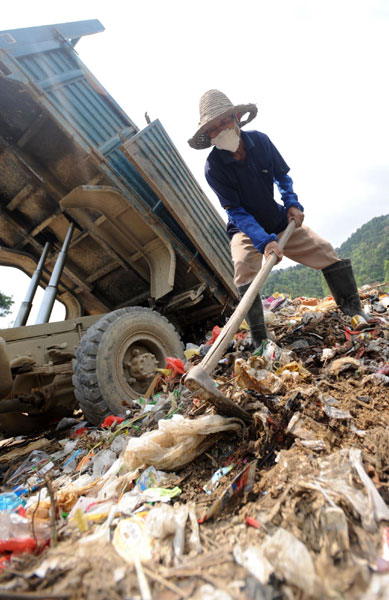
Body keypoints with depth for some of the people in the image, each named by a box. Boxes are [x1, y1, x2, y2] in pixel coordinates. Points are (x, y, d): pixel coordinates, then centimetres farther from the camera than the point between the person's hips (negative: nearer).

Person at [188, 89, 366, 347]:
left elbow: (282, 176, 7)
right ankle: (259, 342, -25)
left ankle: (355, 312, 14)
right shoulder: (214, 167, -19)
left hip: (280, 221, 4)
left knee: (326, 252, -3)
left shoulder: (260, 140, -9)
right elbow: (236, 211, -24)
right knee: (244, 268, -32)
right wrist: (264, 241, -36)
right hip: (246, 229, -3)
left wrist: (292, 203, -10)